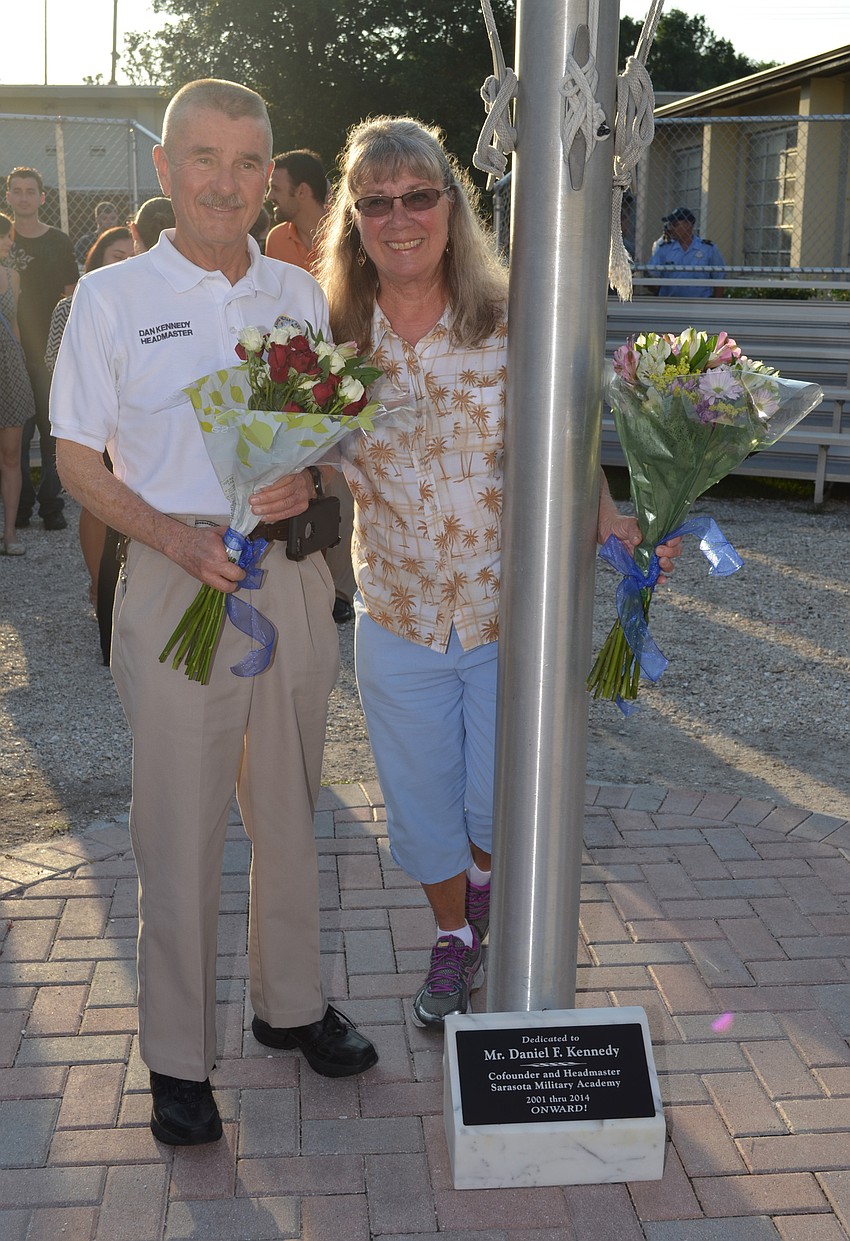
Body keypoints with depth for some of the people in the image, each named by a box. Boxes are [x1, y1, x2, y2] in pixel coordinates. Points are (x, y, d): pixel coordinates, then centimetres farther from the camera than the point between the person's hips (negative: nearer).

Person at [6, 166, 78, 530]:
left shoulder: (59, 242, 7)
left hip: (51, 353, 0)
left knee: (53, 432, 1)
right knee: (16, 434, 0)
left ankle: (51, 504, 10)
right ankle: (21, 504, 12)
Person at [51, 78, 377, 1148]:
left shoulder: (300, 295, 7)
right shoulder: (113, 297, -3)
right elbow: (77, 463, -2)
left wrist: (308, 483, -10)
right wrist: (179, 538, -18)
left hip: (293, 578, 4)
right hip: (177, 583, -3)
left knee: (288, 808, 15)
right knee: (179, 827, 3)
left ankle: (290, 1003, 34)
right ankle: (177, 1057, 19)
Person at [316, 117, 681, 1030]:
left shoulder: (512, 321, -10)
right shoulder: (333, 338, -3)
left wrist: (607, 522, -26)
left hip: (510, 610, -2)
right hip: (396, 619, 2)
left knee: (499, 805, 8)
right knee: (419, 799, 15)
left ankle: (486, 883, 46)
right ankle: (455, 938, 44)